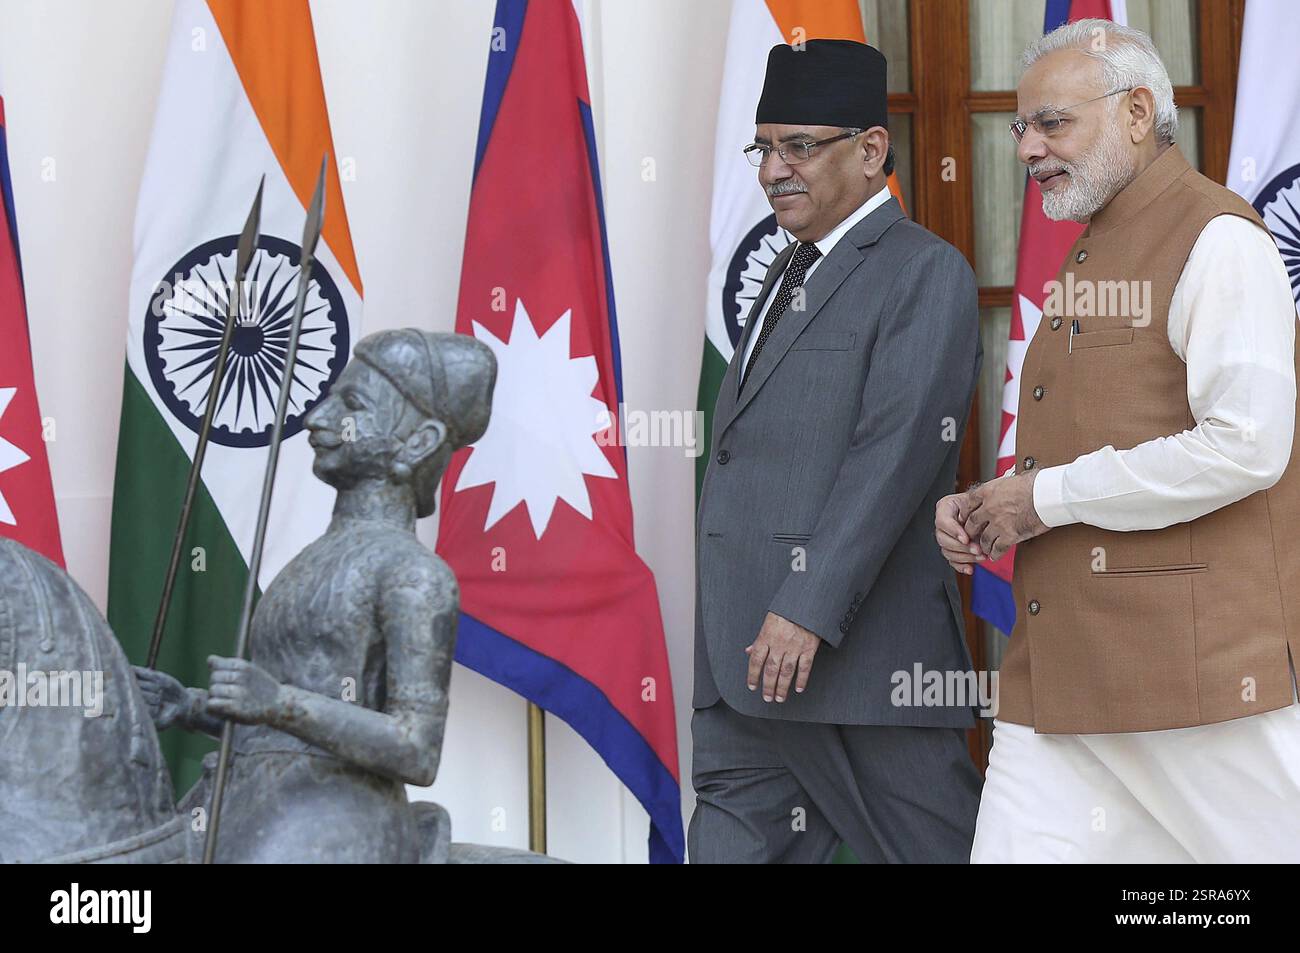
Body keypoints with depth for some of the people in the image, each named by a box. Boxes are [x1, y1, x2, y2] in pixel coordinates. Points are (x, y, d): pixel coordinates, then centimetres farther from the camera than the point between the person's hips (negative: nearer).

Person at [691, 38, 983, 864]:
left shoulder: (925, 274, -7)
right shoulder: (791, 275, 21)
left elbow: (896, 452, -18)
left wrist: (807, 611, -23)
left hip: (856, 656, -9)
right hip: (750, 655, 9)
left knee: (929, 848, -2)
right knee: (734, 843, 7)